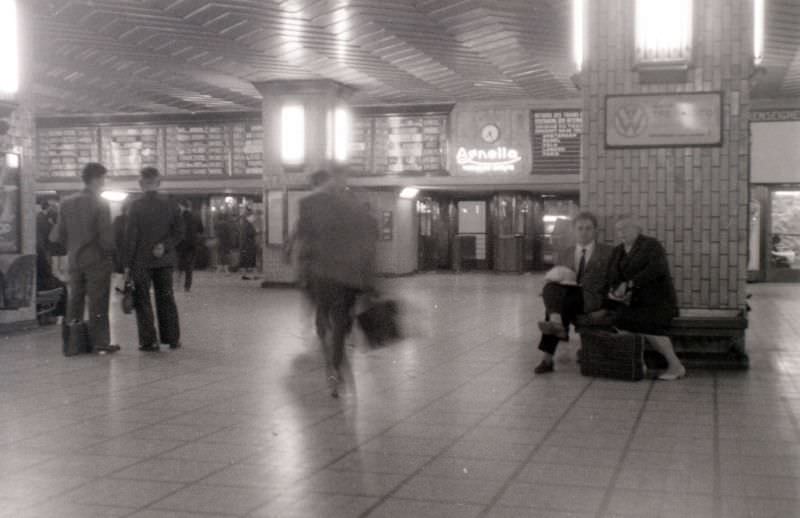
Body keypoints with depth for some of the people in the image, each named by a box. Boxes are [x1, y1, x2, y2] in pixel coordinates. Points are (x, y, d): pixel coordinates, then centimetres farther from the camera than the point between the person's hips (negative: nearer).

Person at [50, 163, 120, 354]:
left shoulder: (67, 203, 6)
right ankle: (100, 342, 0)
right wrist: (110, 252, 2)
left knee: (74, 302, 12)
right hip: (97, 260, -5)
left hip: (74, 260, 5)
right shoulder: (100, 204, -10)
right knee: (98, 303, -1)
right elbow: (106, 236, -15)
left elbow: (58, 235, 5)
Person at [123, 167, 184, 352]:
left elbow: (131, 236, -8)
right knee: (166, 299, 11)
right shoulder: (170, 204, 1)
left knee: (142, 301, 4)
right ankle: (172, 338, 14)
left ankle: (149, 341, 2)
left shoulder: (136, 205, -9)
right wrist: (165, 246, -6)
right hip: (165, 260, 3)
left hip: (141, 260, -3)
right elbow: (178, 232, 0)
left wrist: (127, 264, -4)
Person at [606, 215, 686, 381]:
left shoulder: (651, 245, -3)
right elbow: (613, 279, 12)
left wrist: (628, 284, -24)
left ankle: (676, 366, -16)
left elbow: (657, 269, -20)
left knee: (647, 325, -28)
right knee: (620, 321, -20)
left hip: (656, 300, -6)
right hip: (631, 303, 6)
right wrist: (615, 292, -11)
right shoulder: (617, 251, 16)